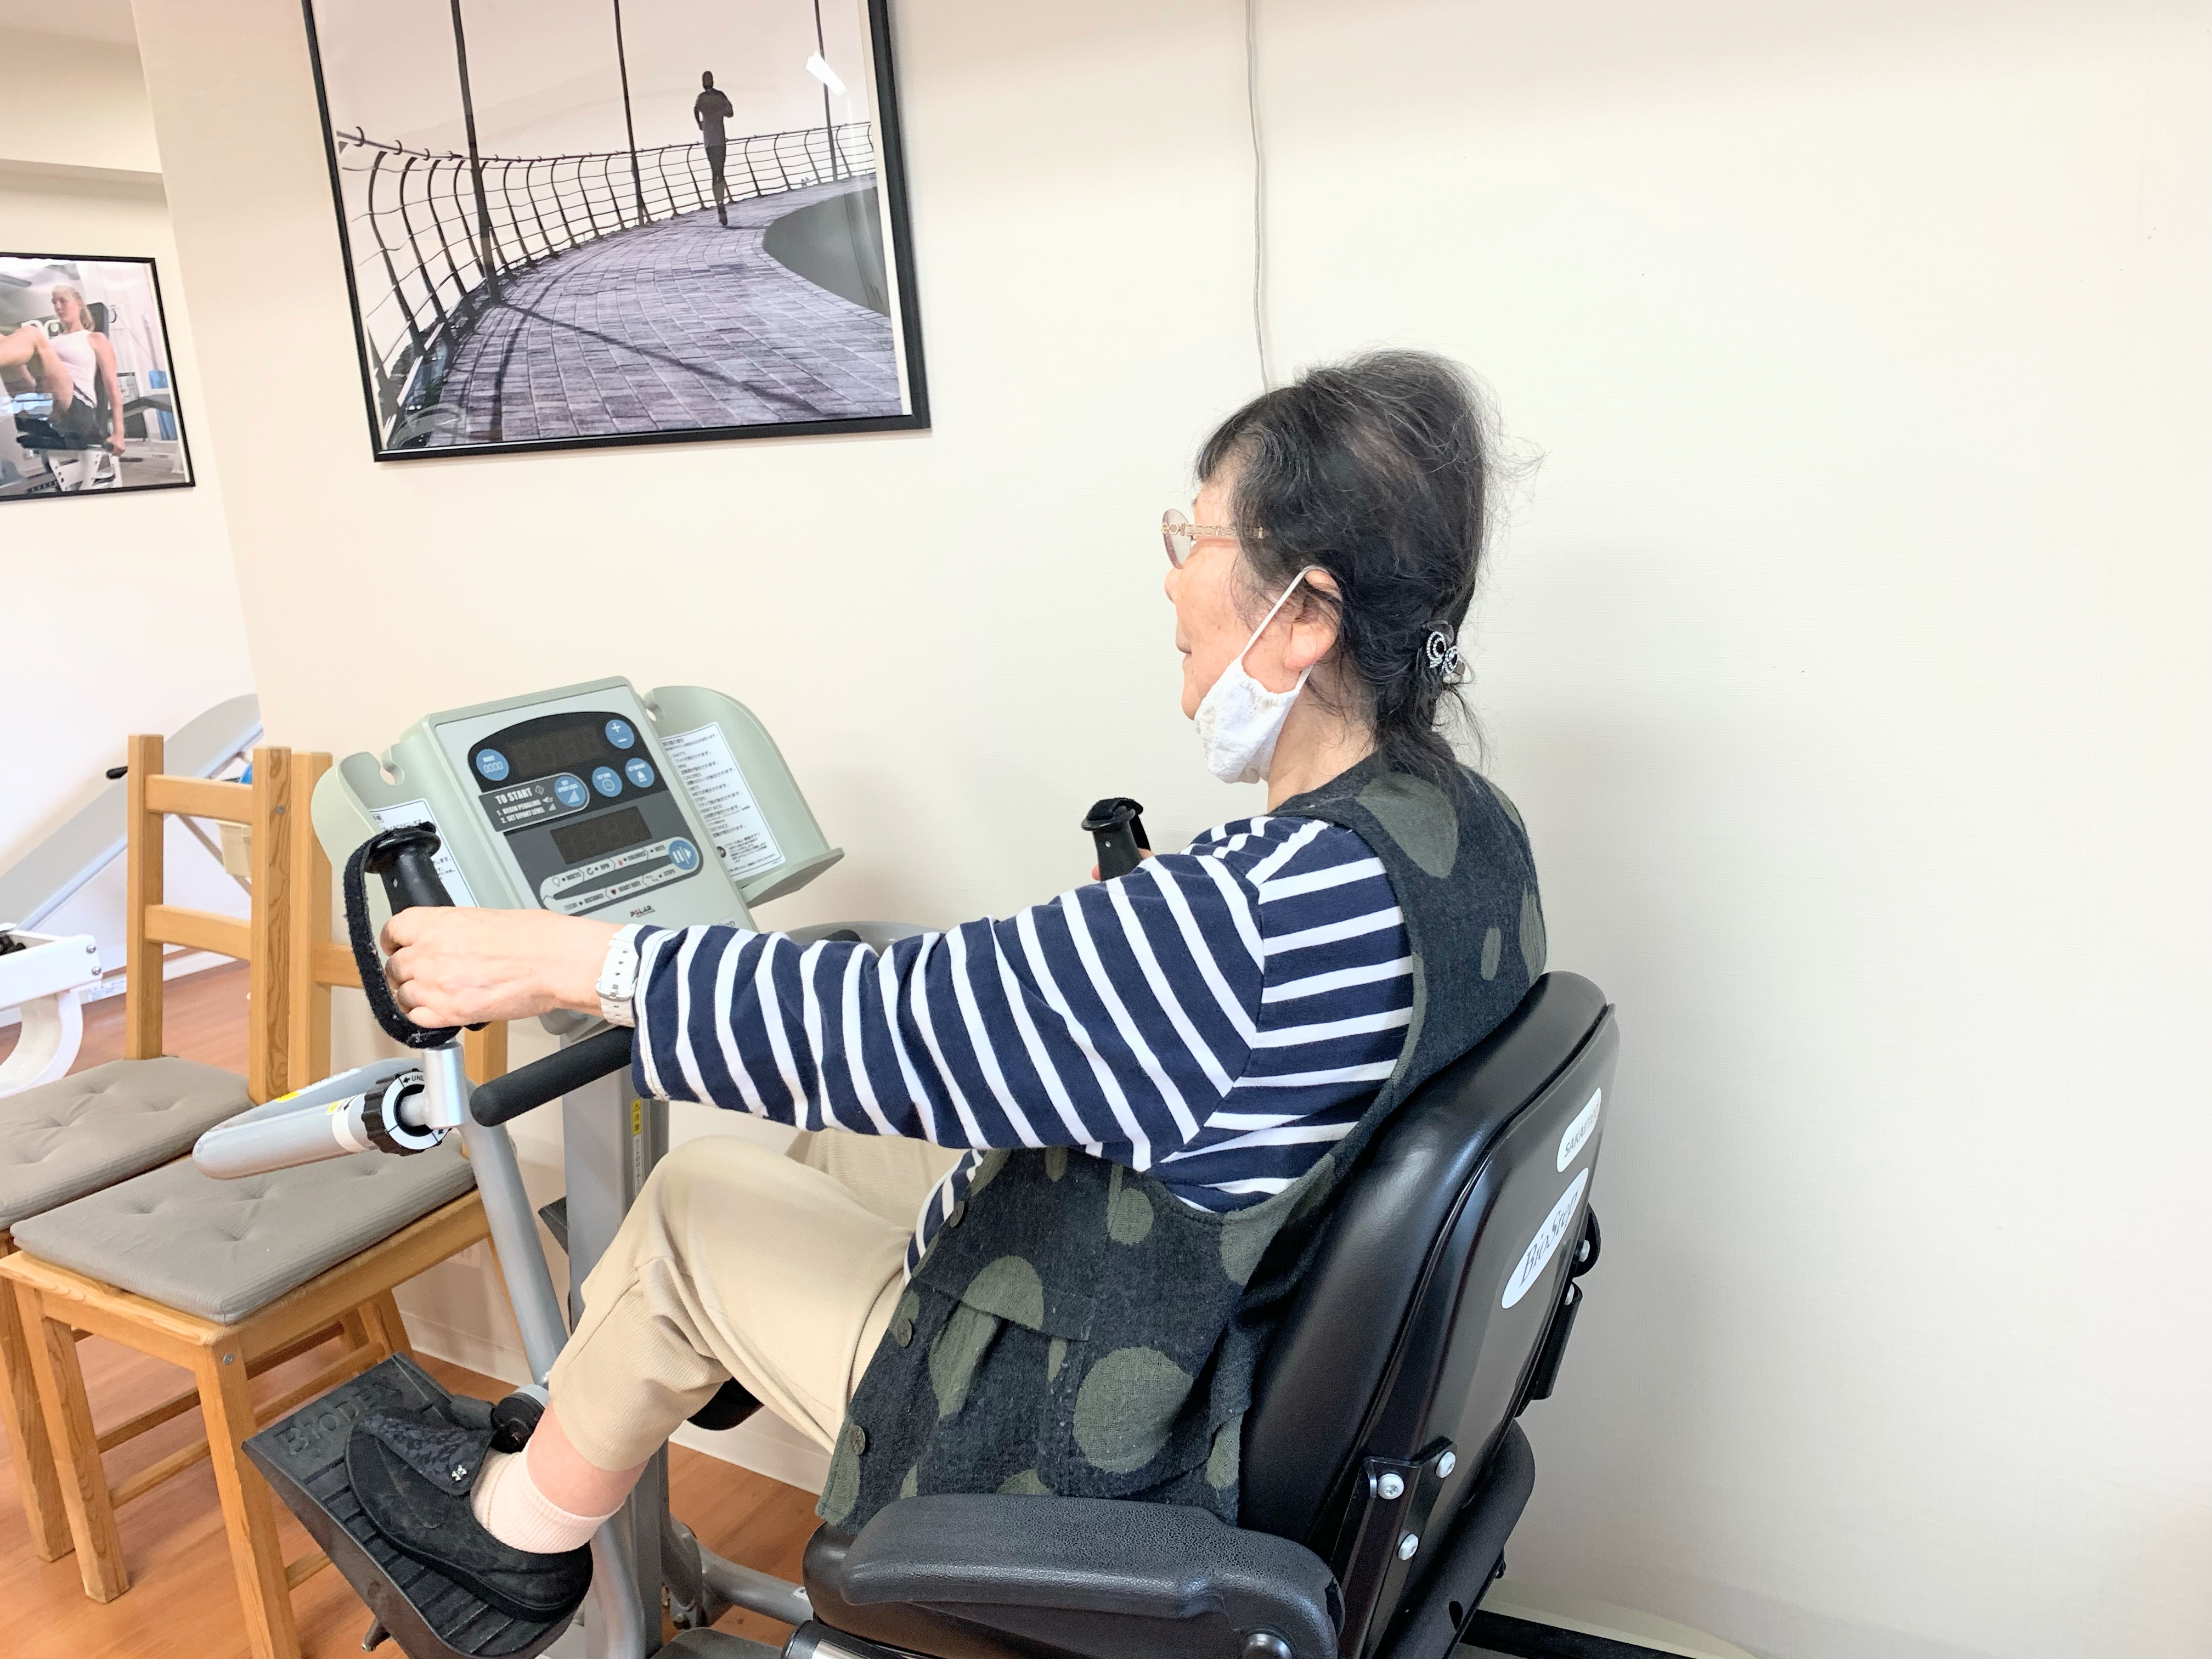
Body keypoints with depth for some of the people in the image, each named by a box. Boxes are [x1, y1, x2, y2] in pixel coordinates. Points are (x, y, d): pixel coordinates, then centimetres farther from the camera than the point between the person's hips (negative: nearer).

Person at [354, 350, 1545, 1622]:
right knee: (844, 1137, 20)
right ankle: (590, 1403, 45)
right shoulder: (1471, 826, -6)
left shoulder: (1274, 904, -36)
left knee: (692, 1207, 6)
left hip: (1119, 1461, -8)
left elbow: (906, 1029, -30)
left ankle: (524, 1529, 35)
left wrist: (566, 964, -20)